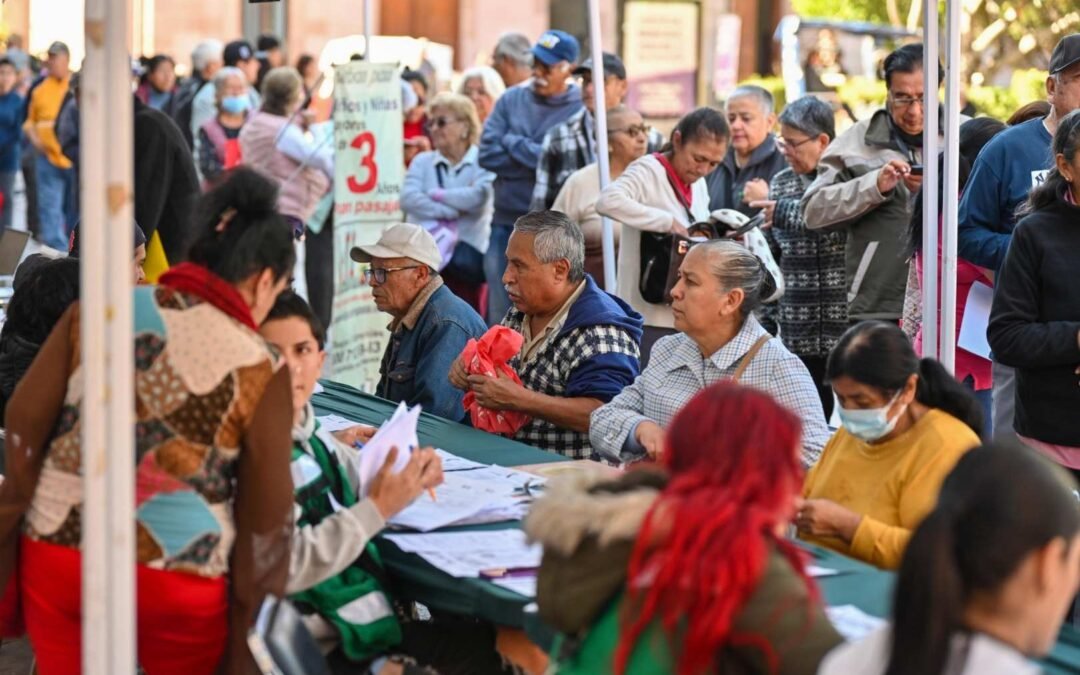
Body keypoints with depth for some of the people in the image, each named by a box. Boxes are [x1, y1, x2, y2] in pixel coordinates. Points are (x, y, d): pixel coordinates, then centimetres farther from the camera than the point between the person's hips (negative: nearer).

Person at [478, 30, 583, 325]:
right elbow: (488, 153, -1)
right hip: (506, 224, 4)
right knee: (500, 310, 9)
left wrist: (513, 143, -7)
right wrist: (539, 160, -9)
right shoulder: (511, 100, 8)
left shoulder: (582, 109, -4)